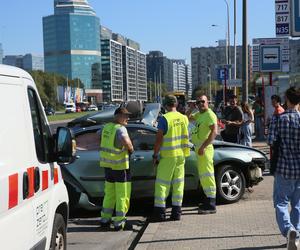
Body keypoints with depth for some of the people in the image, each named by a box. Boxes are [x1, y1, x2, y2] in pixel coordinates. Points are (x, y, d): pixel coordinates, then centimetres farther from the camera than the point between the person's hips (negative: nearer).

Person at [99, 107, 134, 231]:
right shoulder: (120, 129, -17)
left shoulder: (106, 127, 9)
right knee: (122, 195, 2)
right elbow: (125, 141, -34)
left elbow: (99, 135, 28)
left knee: (109, 193, 19)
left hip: (107, 165, 8)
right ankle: (119, 222, 3)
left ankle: (105, 218, 23)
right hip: (120, 166, -8)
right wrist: (131, 148, -13)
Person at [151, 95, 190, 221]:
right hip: (181, 155, 5)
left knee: (162, 183, 2)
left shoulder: (164, 119, -13)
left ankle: (159, 212, 2)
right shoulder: (184, 118, 5)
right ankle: (176, 212, 13)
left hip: (167, 156, -5)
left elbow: (159, 139, -13)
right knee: (178, 183, 10)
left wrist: (155, 155, -5)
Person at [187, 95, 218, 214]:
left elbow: (214, 132, -22)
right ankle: (208, 201, 27)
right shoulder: (199, 115, 16)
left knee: (207, 175, -10)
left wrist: (203, 146, -27)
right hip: (199, 147, 10)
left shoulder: (210, 115, -12)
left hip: (204, 148, -10)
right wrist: (191, 108, 13)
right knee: (203, 175, 16)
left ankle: (211, 206, -9)